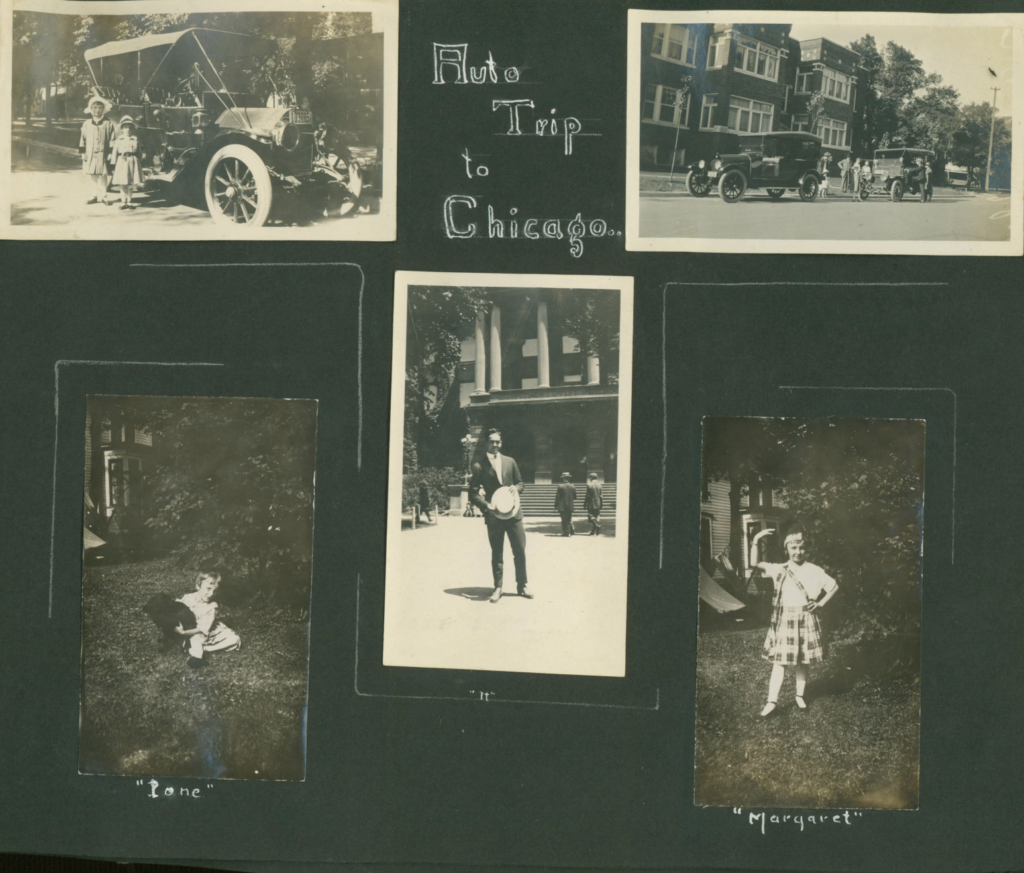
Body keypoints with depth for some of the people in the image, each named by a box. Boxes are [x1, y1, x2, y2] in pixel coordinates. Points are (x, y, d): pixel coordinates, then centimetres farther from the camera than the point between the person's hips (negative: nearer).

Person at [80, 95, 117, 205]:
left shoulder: (108, 124, 0)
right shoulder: (87, 124, 7)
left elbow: (112, 139, 1)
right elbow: (83, 139, 9)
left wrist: (111, 153, -4)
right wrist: (82, 152, 4)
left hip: (103, 155, -3)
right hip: (90, 155, 3)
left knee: (103, 175, -2)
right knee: (92, 176, 6)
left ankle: (103, 196, 7)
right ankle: (95, 195, 16)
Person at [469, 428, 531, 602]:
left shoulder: (510, 462, 9)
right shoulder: (479, 466, -1)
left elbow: (520, 482, 17)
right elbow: (473, 492, -2)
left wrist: (515, 488, -7)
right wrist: (486, 505, -18)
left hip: (514, 512, 2)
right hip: (493, 516, -2)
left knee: (520, 551, 3)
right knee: (496, 554, 4)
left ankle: (522, 586, 15)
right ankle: (497, 588, 13)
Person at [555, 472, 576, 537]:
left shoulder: (560, 486, -10)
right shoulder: (573, 486, 1)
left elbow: (557, 497, -8)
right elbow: (575, 497, 8)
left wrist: (556, 507, -3)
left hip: (562, 506, -4)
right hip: (570, 506, 4)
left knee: (564, 520, 1)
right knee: (569, 520, 16)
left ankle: (566, 532, -2)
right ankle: (572, 531, 7)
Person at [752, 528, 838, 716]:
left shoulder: (814, 571, 2)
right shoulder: (779, 570, 2)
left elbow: (834, 587, 11)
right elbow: (755, 564, -7)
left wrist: (820, 603, 1)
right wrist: (756, 541, -19)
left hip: (806, 620, 0)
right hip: (784, 620, 0)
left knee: (802, 661, 9)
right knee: (779, 660, -5)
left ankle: (800, 695, 24)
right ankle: (772, 701, -6)